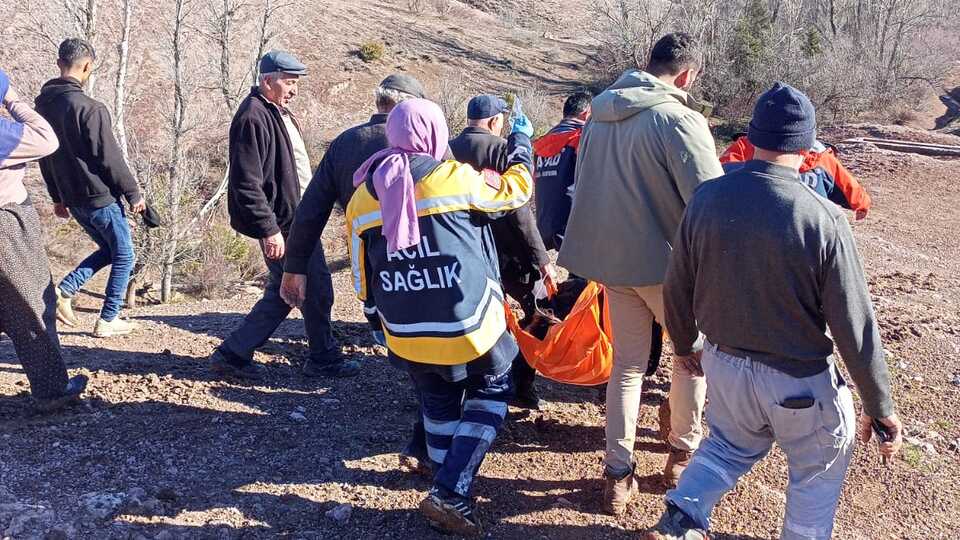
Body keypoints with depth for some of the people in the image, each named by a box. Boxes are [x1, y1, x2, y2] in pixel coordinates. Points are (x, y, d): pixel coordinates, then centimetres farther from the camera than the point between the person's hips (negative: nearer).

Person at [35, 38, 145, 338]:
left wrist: (57, 196, 23)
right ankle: (108, 320, 13)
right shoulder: (90, 108, -20)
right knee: (124, 256, 9)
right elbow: (110, 158, -18)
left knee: (107, 249, 24)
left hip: (72, 198, 8)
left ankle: (64, 290, 9)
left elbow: (45, 157, 14)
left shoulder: (43, 105, 6)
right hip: (100, 196, -8)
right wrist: (133, 193, -7)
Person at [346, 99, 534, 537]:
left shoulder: (363, 196, 3)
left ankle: (451, 490, 31)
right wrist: (521, 141, 23)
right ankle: (451, 492, 5)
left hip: (406, 335, 5)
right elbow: (517, 189, 6)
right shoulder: (456, 178, -11)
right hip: (468, 325, -4)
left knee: (438, 404, 25)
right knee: (491, 392, 16)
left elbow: (363, 276, 10)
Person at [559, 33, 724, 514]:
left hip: (611, 258, 6)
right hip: (666, 261, -6)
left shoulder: (601, 112, 6)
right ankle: (684, 453, 29)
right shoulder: (678, 117, -18)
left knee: (627, 363, 15)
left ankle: (617, 474, 17)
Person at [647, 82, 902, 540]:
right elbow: (855, 325, -17)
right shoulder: (823, 220, -23)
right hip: (799, 382, -4)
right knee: (820, 469, 22)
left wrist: (684, 345, 19)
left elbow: (677, 289, 0)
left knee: (730, 446, 30)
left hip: (724, 364, 4)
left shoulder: (706, 198, -11)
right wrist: (879, 406, -4)